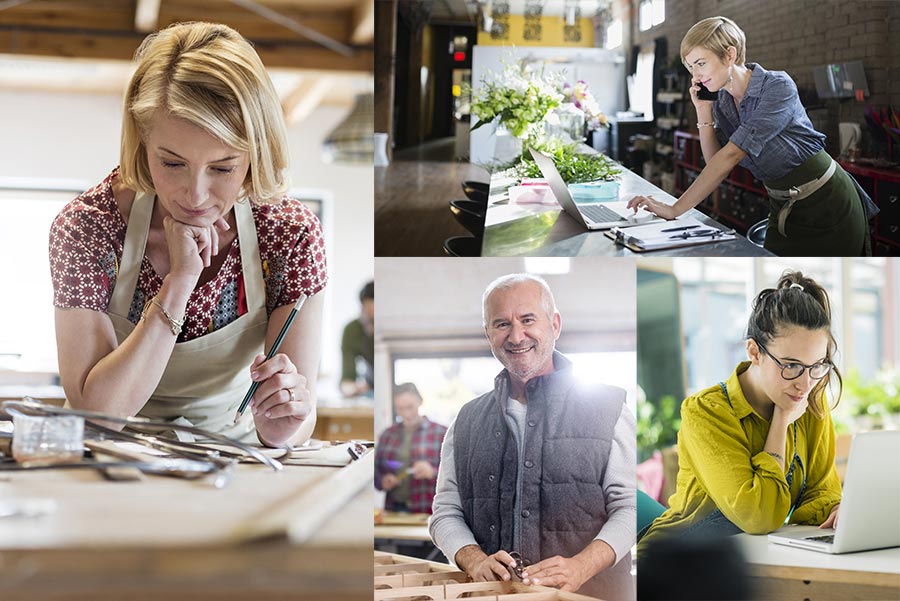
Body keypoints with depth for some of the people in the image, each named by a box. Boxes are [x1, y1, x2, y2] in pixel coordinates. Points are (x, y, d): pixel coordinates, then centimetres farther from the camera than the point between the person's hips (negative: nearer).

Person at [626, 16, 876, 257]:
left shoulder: (777, 86, -22)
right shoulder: (721, 101, 0)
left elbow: (732, 154, -30)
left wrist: (676, 209, -35)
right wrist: (704, 112, -10)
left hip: (827, 204, -6)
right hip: (782, 210, 6)